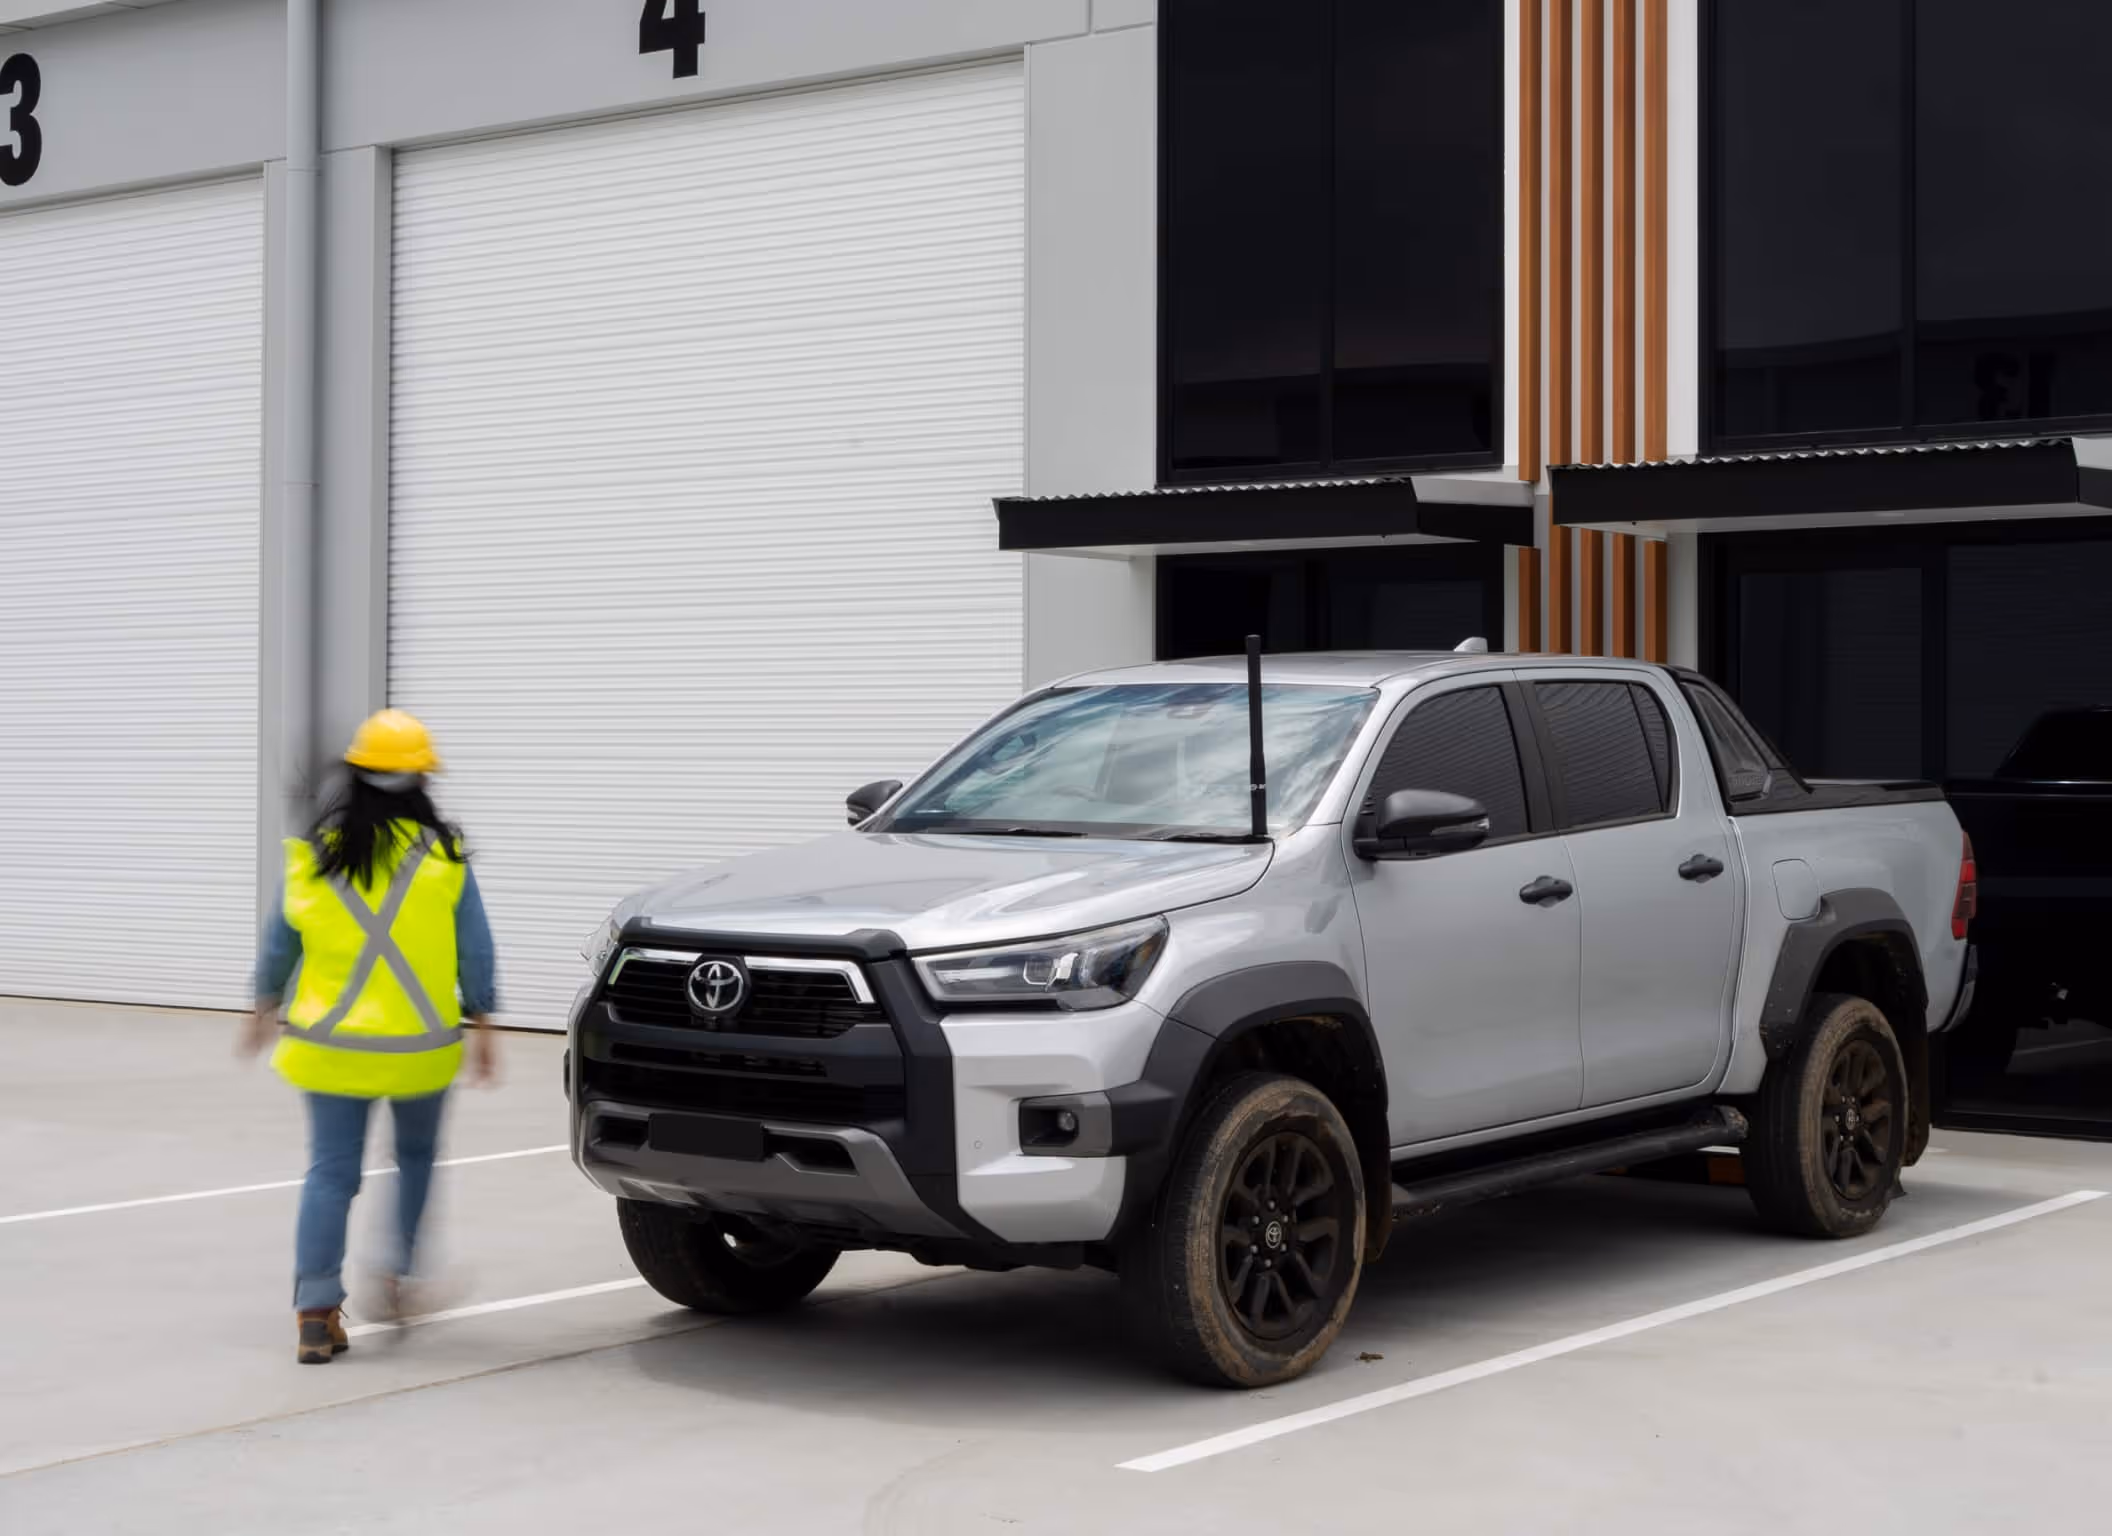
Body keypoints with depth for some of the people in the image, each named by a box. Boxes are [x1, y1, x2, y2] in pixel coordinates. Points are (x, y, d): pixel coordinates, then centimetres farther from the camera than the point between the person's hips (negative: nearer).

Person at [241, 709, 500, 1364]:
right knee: (416, 1156, 22)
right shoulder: (442, 857, -6)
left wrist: (266, 1008, 21)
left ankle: (317, 1311, -3)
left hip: (332, 1045, 1)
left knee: (331, 1172, 4)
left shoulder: (317, 855, -1)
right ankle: (399, 1271, 14)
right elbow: (475, 951, -5)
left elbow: (281, 940, 8)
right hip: (421, 1046, -1)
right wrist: (481, 1022, 4)